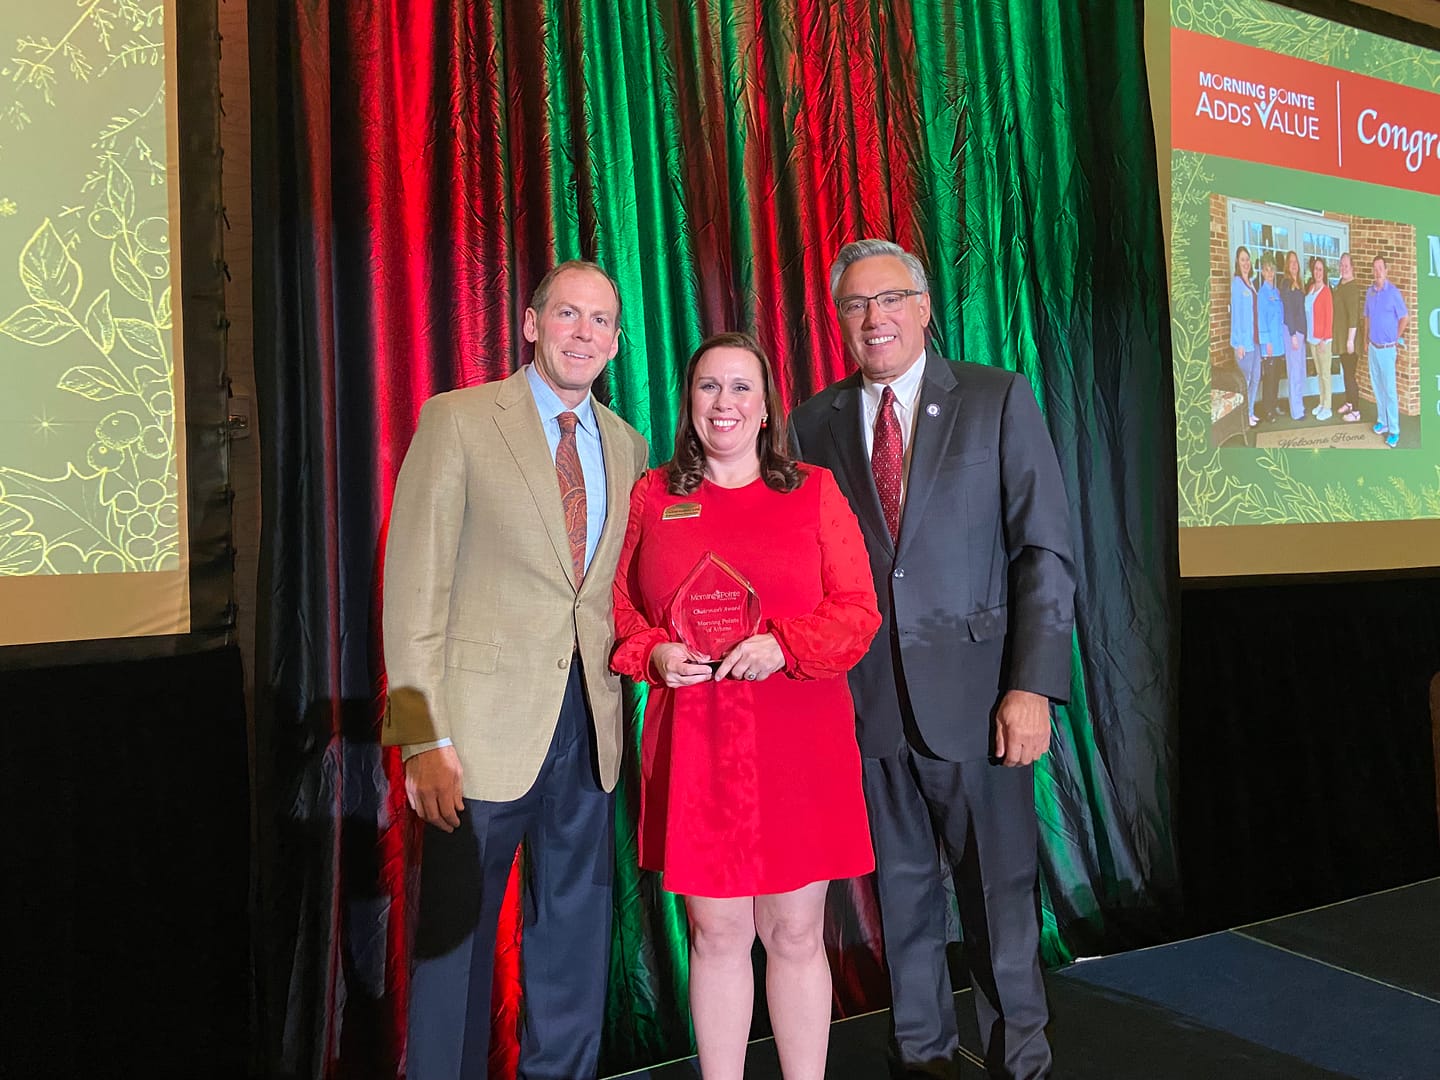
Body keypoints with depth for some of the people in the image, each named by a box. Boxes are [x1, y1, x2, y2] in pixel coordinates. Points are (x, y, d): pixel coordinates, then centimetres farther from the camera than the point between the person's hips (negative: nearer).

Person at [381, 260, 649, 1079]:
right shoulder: (458, 420, -5)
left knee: (575, 935, 16)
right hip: (487, 725, -4)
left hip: (588, 726, 5)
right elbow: (416, 584, -10)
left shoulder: (628, 447, 10)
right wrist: (425, 739, -15)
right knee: (456, 931, 7)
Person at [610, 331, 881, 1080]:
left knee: (795, 934, 7)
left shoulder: (814, 492, 6)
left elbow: (858, 610, 2)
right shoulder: (652, 496, 9)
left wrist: (784, 645, -15)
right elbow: (620, 606, 12)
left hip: (797, 744, 0)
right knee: (717, 933, 8)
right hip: (692, 745, 1)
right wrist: (653, 653, -8)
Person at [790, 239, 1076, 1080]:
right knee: (903, 889, 14)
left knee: (1001, 887, 7)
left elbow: (1045, 550, -3)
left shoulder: (999, 398, 1)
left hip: (972, 688, -2)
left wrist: (1033, 686, -11)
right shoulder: (815, 424, 7)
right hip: (866, 698, 2)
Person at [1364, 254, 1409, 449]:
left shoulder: (1393, 292, -14)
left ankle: (1394, 431, -1)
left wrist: (1396, 338, -1)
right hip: (1373, 347, 6)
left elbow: (1405, 318, -8)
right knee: (1377, 387, 14)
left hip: (1387, 348, -6)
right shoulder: (1370, 291, 4)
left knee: (1389, 390, -4)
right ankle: (1382, 421, 27)